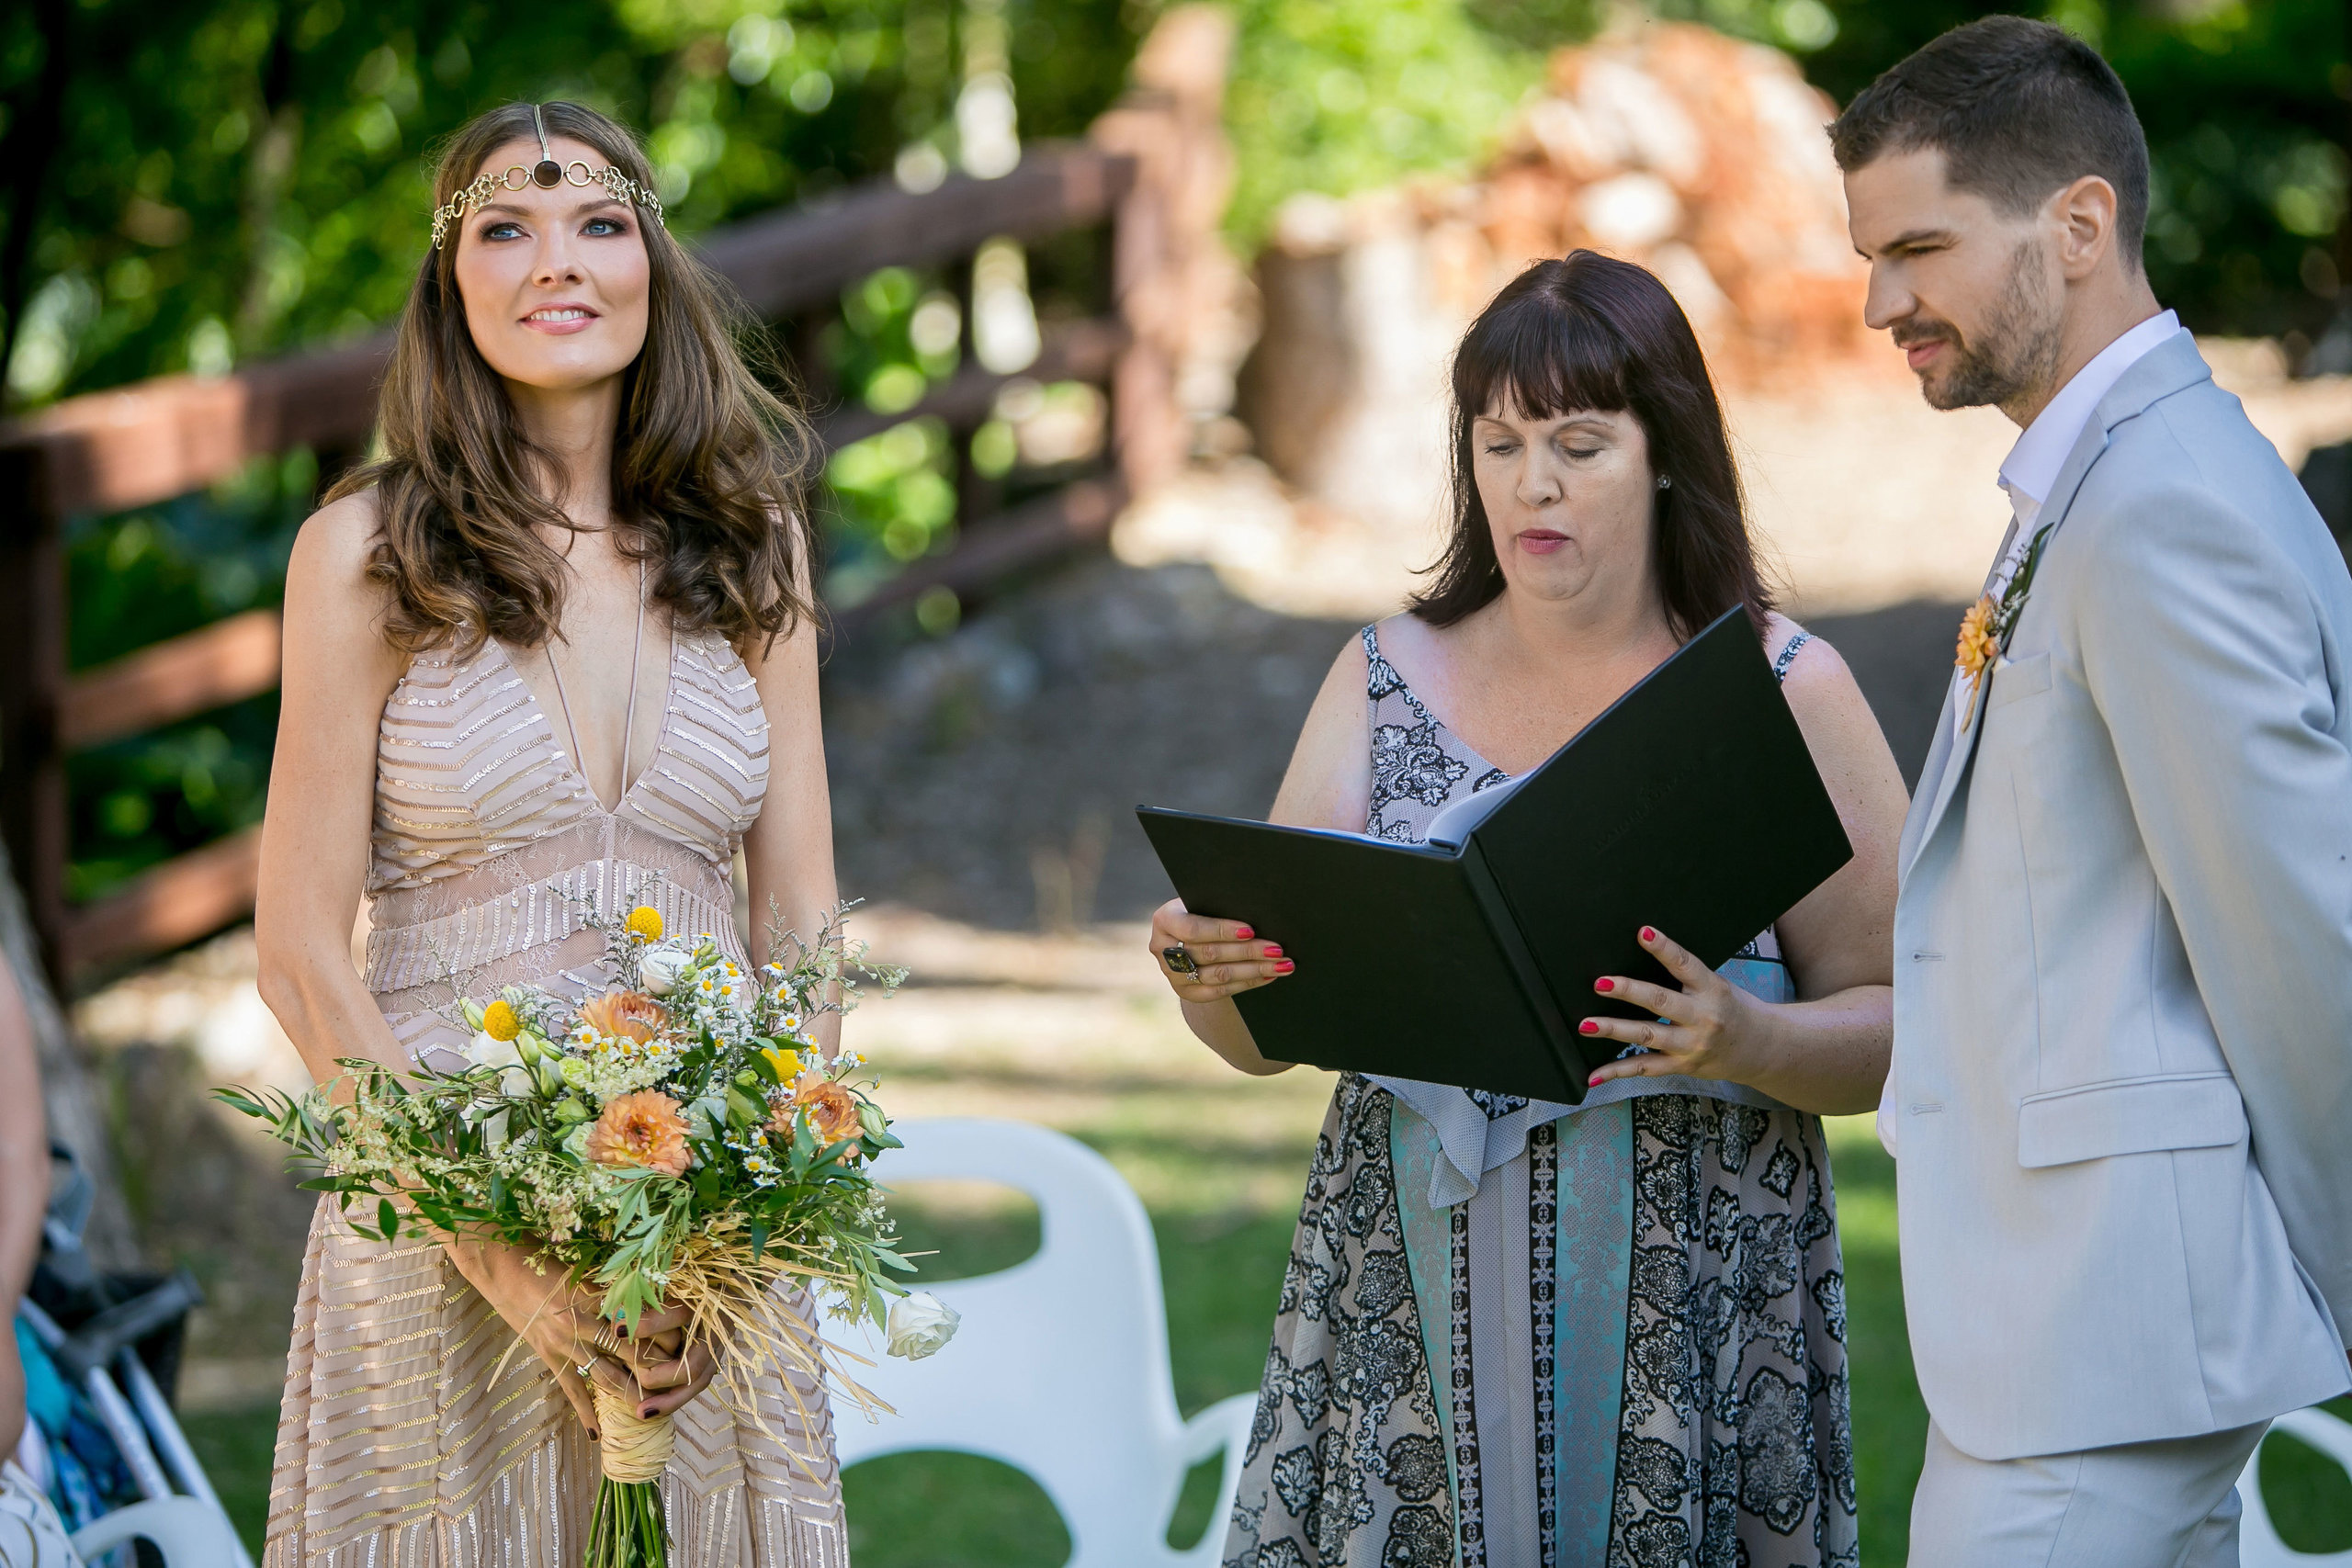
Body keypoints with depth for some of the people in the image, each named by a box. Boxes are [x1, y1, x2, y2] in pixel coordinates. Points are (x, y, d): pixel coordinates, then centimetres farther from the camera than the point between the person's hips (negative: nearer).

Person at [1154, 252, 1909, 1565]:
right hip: (1415, 1296, 2)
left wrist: (1745, 1040, -22)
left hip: (1691, 1300, -2)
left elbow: (1896, 1027, -2)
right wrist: (1211, 973, -14)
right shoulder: (1388, 679, 10)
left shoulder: (1779, 690, 1)